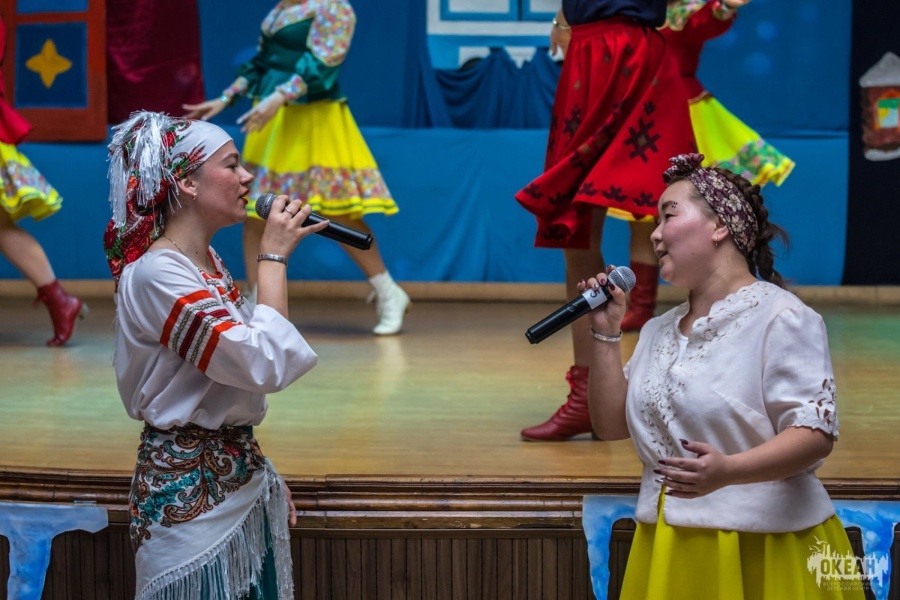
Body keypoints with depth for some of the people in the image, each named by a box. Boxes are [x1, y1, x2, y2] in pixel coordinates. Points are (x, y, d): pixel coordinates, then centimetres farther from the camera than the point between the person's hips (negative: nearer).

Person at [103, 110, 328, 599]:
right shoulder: (155, 274, -19)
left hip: (238, 476, 9)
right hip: (190, 487, -9)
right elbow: (267, 363, -27)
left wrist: (263, 473, 18)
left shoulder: (207, 263, 11)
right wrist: (274, 256, -17)